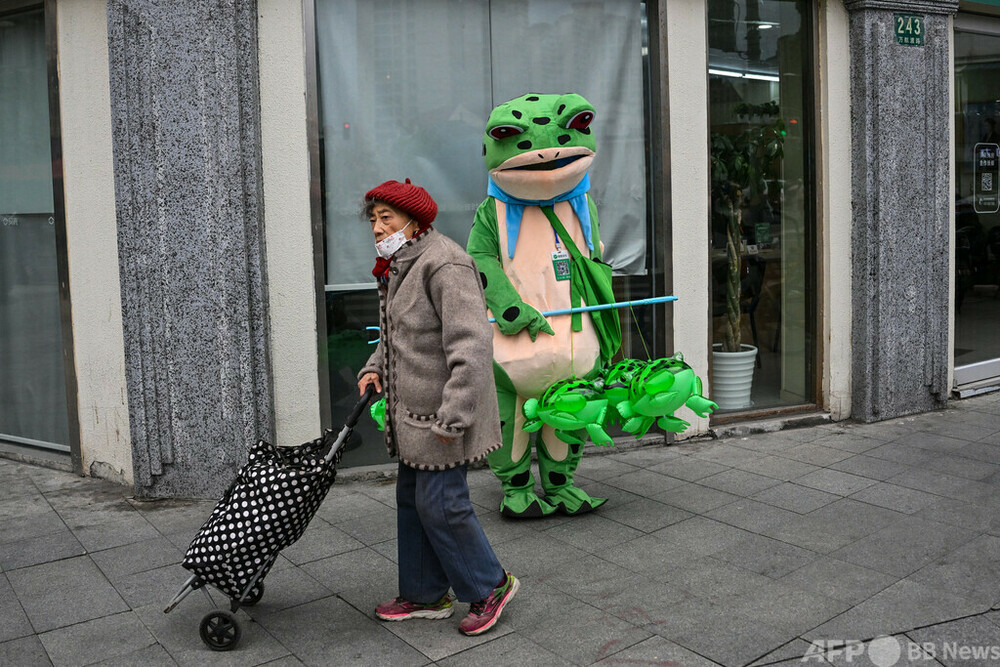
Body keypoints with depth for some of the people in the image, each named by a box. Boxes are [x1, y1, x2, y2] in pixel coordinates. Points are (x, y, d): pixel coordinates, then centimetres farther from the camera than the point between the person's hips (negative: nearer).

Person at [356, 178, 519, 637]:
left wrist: (453, 416, -28)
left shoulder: (444, 265, -20)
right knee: (412, 500, 15)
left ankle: (491, 585, 17)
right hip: (413, 410, 10)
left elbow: (471, 346, -26)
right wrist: (375, 367, 9)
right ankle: (426, 596, 30)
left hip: (443, 412, -10)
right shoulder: (399, 267, 12)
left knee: (440, 503, -4)